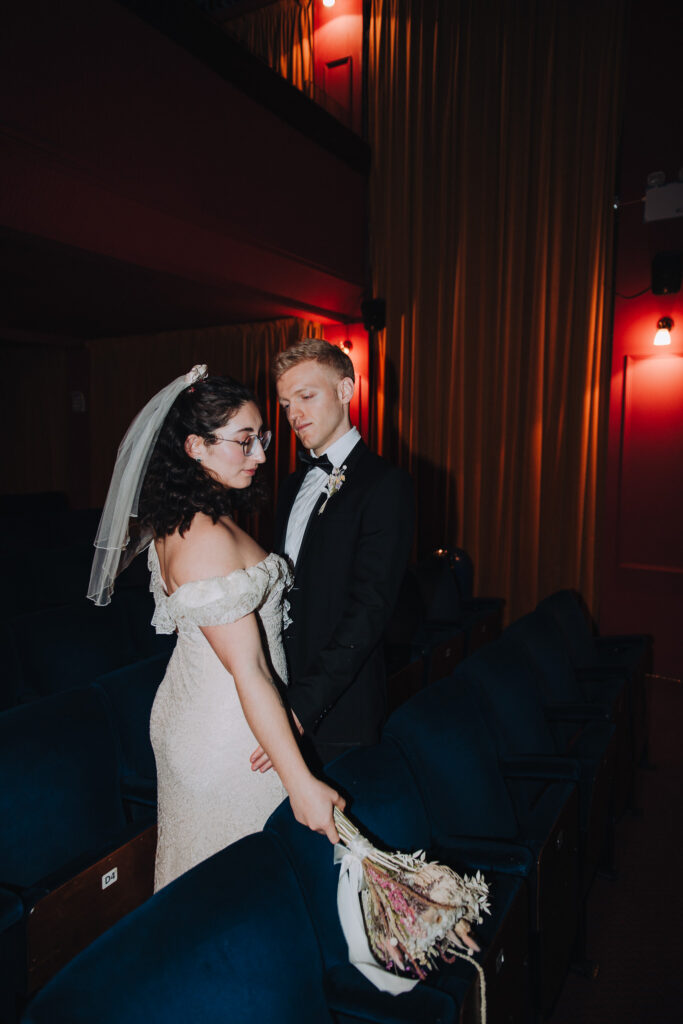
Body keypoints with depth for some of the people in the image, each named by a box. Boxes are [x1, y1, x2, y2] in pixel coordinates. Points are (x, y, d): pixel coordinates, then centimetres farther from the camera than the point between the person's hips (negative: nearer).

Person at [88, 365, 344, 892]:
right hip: (229, 734, -9)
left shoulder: (174, 522, 1)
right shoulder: (209, 539, -29)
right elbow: (249, 674, -29)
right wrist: (301, 783, -26)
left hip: (189, 710, 9)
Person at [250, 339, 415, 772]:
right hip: (285, 694, 7)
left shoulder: (385, 485, -13)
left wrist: (302, 707, -25)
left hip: (338, 708, -6)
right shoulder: (294, 484, 13)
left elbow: (369, 609, -21)